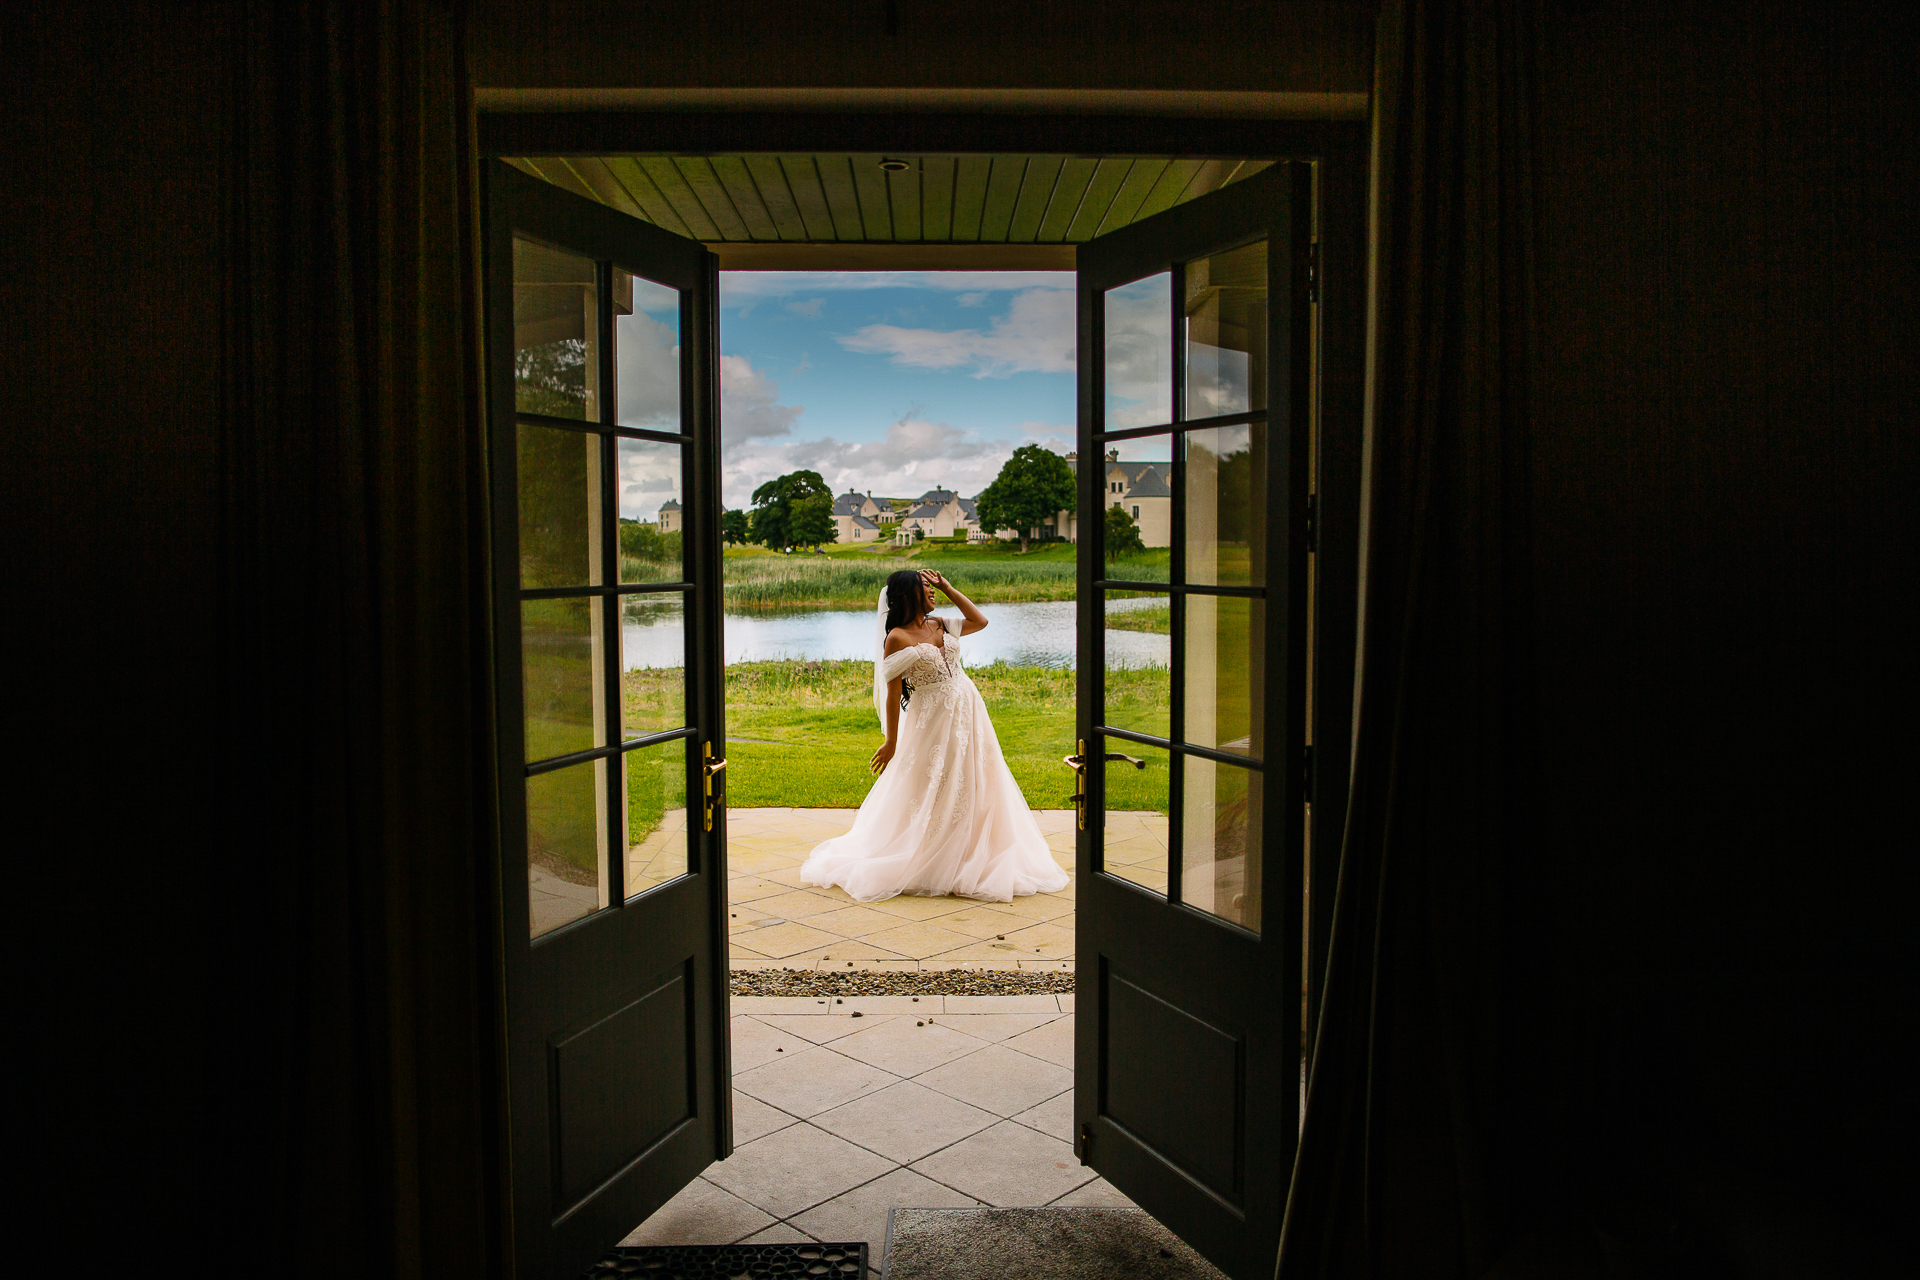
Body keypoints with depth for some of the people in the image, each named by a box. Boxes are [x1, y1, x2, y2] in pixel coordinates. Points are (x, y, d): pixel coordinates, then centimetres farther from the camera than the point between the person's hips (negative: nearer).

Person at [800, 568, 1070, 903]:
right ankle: (924, 866, 15)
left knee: (976, 791, 10)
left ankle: (970, 862, 23)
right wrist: (891, 743, -10)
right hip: (933, 722, -7)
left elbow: (979, 620, 20)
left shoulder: (939, 625, 10)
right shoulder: (898, 638, -11)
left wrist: (947, 587, 14)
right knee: (933, 798, 0)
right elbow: (893, 693, -11)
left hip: (968, 715, 7)